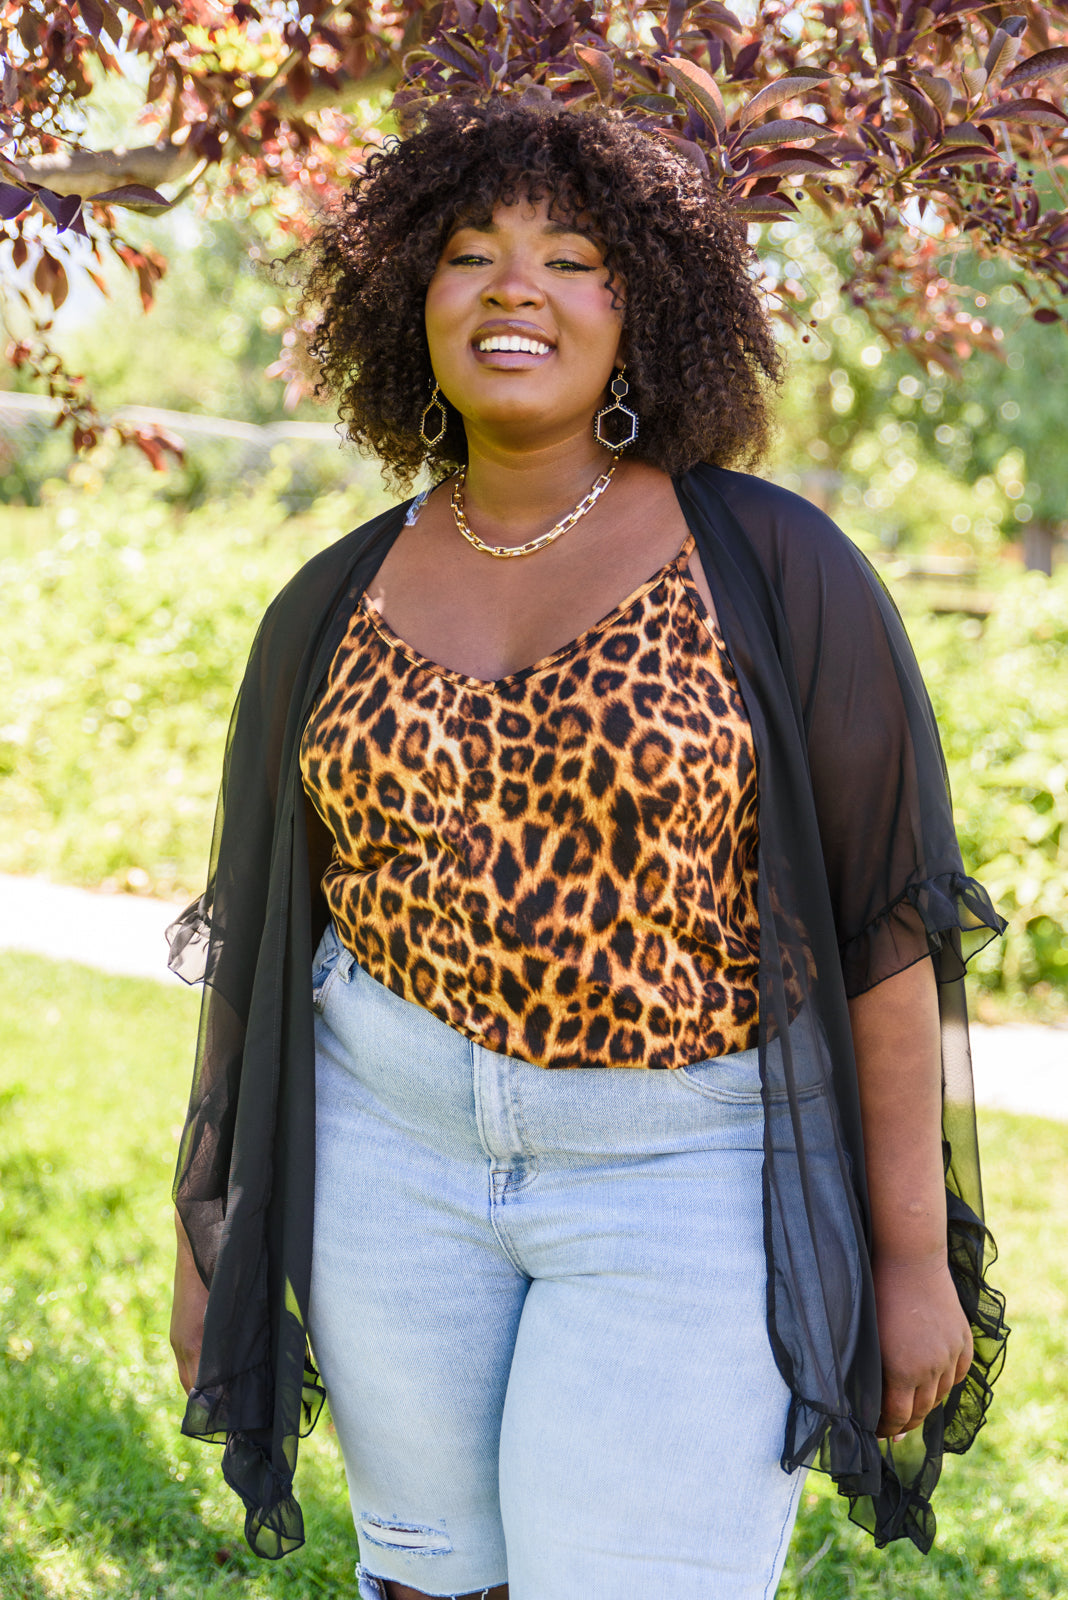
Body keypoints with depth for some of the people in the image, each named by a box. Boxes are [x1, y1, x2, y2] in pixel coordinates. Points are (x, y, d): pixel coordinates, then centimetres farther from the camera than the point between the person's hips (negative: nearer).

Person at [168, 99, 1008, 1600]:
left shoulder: (775, 572, -8)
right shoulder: (330, 612, 3)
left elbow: (887, 921, -7)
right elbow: (256, 935, 10)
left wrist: (915, 1255, -8)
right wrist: (208, 1235, 11)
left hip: (691, 1177, -3)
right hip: (394, 1146, 4)